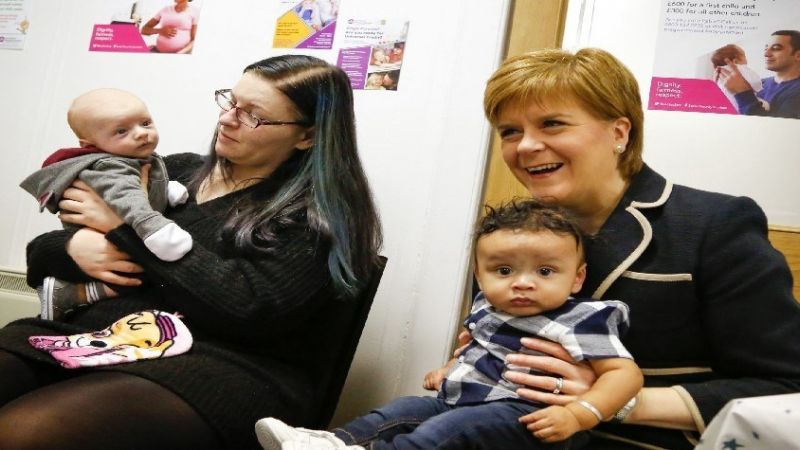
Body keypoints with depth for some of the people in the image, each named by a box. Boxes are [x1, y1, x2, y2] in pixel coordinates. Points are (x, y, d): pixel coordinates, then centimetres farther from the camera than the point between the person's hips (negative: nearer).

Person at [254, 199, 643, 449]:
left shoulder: (577, 323, -16)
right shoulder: (488, 310, 10)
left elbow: (625, 373, -20)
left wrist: (577, 415, -31)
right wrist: (451, 368, 20)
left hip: (519, 414, -9)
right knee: (404, 409, 2)